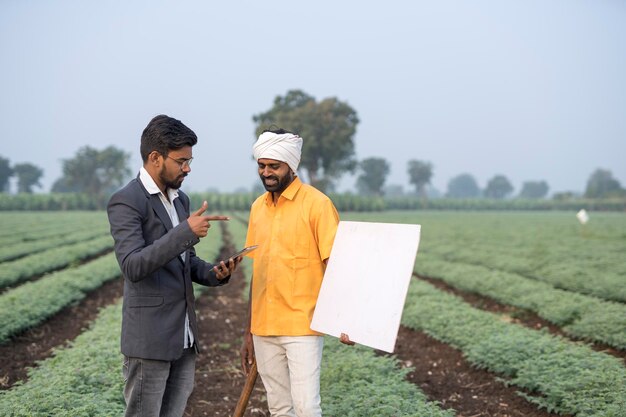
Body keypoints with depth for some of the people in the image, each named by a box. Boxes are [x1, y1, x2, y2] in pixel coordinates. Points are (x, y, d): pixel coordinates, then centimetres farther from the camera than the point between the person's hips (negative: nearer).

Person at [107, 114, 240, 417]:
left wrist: (214, 274, 2)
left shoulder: (180, 199, 14)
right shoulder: (126, 201, -12)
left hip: (184, 335, 8)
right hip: (149, 337, -8)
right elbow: (133, 266, -23)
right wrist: (186, 231, -29)